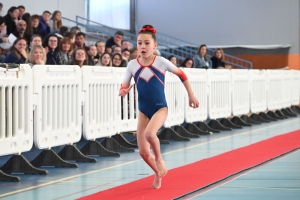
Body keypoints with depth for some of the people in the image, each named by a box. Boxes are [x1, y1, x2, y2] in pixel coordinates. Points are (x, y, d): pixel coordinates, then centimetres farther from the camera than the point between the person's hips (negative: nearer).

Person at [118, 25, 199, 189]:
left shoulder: (161, 62, -9)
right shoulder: (132, 65, -4)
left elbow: (181, 74, 6)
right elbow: (124, 86, 1)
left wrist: (191, 95, 9)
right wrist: (123, 91, -23)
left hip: (160, 108, -3)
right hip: (143, 111, 3)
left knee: (149, 133, -33)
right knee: (143, 152, 2)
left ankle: (159, 159, -2)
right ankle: (158, 174, 32)